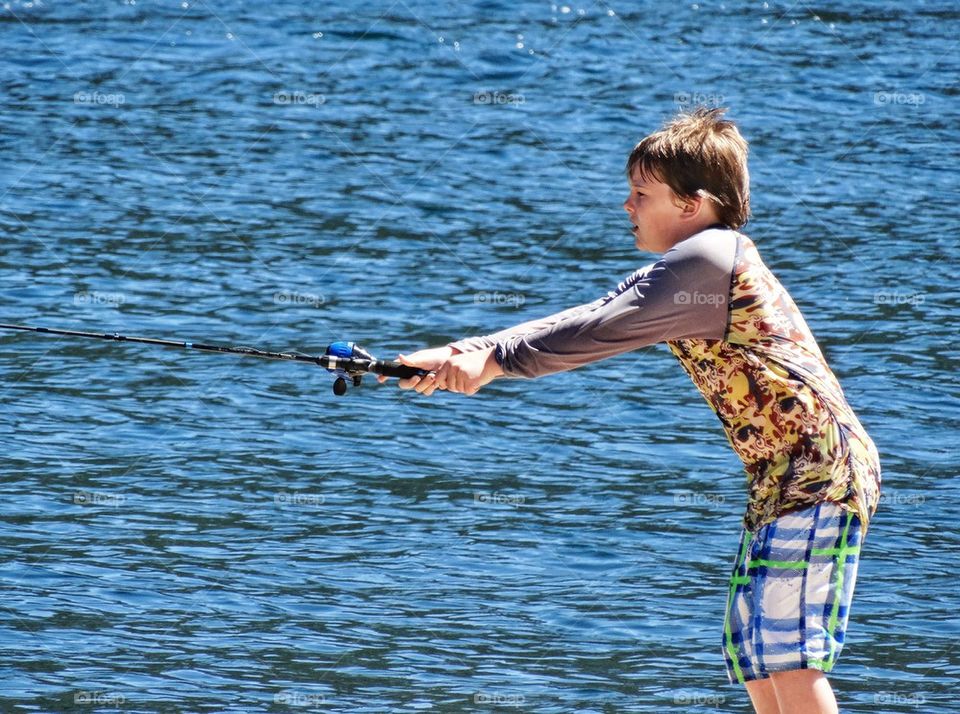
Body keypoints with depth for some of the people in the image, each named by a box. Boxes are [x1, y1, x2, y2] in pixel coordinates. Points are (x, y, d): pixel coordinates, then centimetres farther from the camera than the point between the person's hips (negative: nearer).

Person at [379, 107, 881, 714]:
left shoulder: (712, 254, -13)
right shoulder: (681, 272, 17)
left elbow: (602, 329, -16)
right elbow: (589, 323, 11)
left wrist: (493, 359, -11)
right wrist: (466, 354, 3)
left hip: (818, 471, -11)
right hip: (778, 481, 11)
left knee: (787, 654, -16)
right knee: (754, 662, 12)